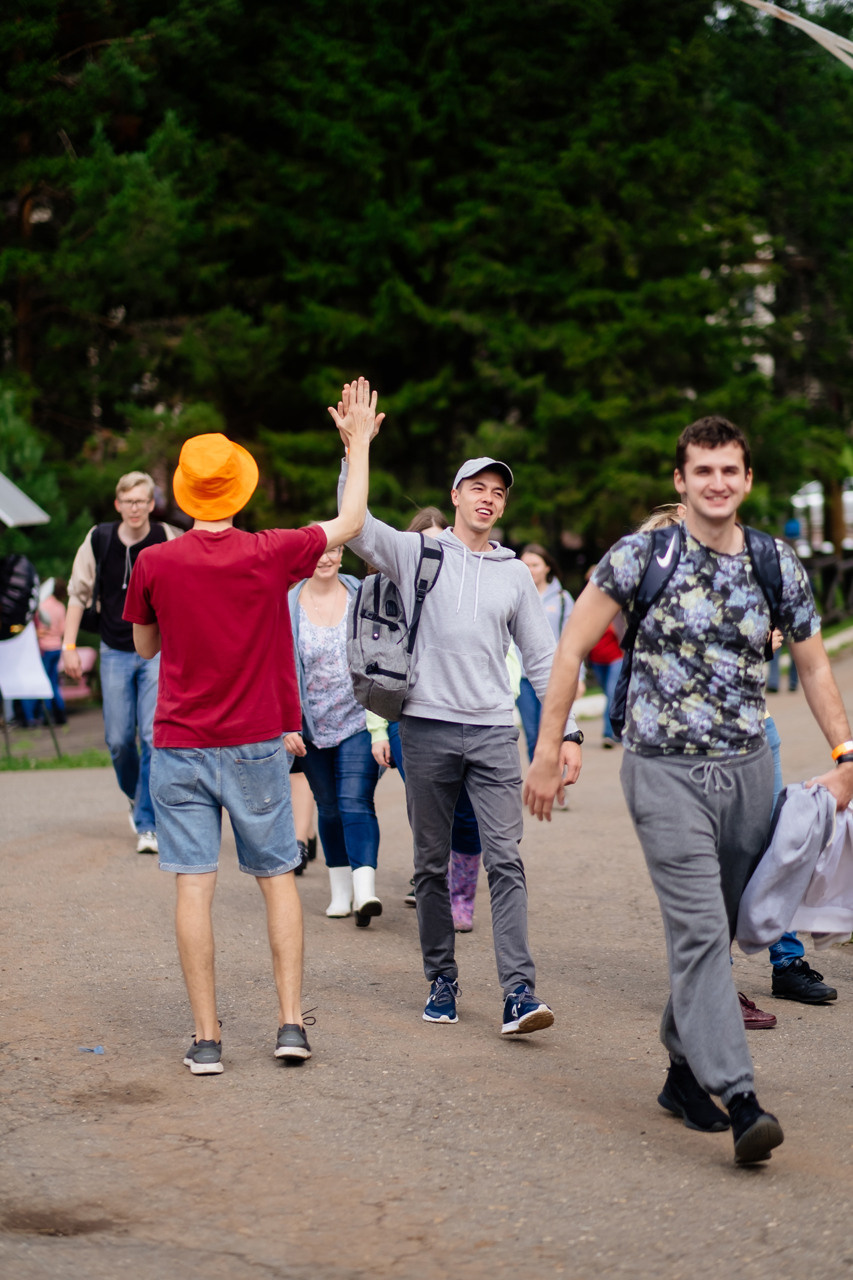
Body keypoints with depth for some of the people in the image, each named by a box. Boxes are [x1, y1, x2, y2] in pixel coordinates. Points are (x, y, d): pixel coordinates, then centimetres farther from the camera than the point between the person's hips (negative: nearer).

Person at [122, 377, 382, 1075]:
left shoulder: (155, 563, -7)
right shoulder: (270, 555, -7)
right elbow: (350, 521, 10)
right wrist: (359, 442, 20)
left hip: (179, 747, 0)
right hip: (255, 747, 0)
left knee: (195, 885, 1)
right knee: (278, 877, 12)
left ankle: (206, 1036, 2)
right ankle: (291, 1021, 7)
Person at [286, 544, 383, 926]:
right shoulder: (288, 606, -1)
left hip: (358, 720, -2)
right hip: (313, 725, 2)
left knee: (356, 802, -14)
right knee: (329, 807, 10)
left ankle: (365, 892, -22)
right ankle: (340, 890, 21)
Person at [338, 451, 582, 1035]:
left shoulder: (516, 575, 13)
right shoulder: (416, 552, 6)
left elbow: (543, 658, 13)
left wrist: (569, 730, 5)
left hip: (494, 730, 1)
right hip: (428, 728, -1)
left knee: (506, 859, -9)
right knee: (433, 863, 6)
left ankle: (519, 992, -13)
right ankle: (442, 981, 18)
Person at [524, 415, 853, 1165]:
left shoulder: (779, 566, 5)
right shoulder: (643, 555, -6)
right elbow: (572, 647, -3)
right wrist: (549, 751, -6)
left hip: (749, 772, 4)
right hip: (666, 773, -4)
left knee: (715, 933, 11)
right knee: (701, 929, -14)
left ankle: (685, 1071, 27)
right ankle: (740, 1100, -20)